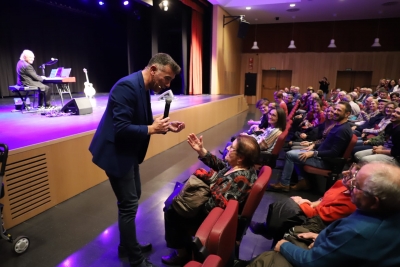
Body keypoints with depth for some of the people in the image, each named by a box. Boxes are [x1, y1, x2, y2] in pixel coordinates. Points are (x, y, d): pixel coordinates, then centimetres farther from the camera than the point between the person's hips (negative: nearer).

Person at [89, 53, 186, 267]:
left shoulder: (143, 88, 6)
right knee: (129, 204, 0)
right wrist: (152, 129, -23)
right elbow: (121, 129, -30)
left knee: (133, 198, 19)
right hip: (116, 153, -10)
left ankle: (127, 246, 39)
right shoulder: (128, 86, -25)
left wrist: (164, 126, -1)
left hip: (128, 152, 10)